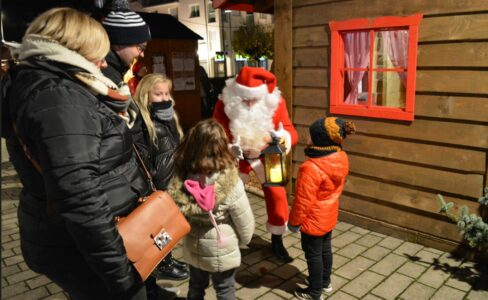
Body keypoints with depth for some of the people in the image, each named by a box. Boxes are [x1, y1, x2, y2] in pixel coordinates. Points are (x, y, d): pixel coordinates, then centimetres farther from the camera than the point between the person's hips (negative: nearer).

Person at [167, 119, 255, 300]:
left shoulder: (179, 178, -18)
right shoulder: (231, 184, -28)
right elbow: (245, 223, -16)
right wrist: (243, 240, 5)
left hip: (193, 247, 4)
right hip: (222, 250, -3)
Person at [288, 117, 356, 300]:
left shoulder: (311, 168, -34)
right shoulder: (341, 158, -10)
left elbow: (303, 201, -25)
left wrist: (294, 222, -10)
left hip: (313, 220, -7)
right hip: (329, 216, 8)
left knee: (313, 254, 11)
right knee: (325, 249, 24)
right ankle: (325, 282, 45)